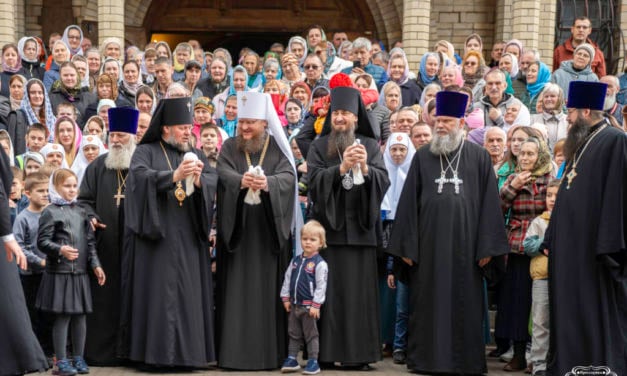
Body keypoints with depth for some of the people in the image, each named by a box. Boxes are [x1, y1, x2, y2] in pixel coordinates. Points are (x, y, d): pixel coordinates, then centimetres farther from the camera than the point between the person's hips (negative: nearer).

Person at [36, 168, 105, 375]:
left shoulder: (80, 212, 14)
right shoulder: (50, 212, -5)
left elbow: (90, 241, 17)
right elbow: (42, 241, -11)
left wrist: (95, 264, 11)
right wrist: (60, 250, -26)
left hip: (80, 272, 6)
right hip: (59, 272, -6)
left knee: (80, 315, 9)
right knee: (62, 316, -3)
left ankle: (78, 358, 19)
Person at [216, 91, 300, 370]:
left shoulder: (278, 147, 5)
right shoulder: (229, 147, 7)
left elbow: (288, 175, -12)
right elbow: (223, 173, -12)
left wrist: (267, 183, -34)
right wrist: (241, 180, -34)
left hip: (269, 229, -1)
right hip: (236, 228, 1)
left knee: (268, 289, 0)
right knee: (237, 290, 0)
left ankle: (270, 352, 6)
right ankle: (235, 352, 3)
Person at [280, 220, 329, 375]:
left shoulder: (320, 263, -12)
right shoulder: (295, 260, 7)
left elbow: (321, 286, -15)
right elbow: (287, 279, 12)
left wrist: (316, 305, -18)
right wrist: (286, 298, 7)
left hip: (309, 306, -6)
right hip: (295, 305, 6)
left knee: (311, 334, 2)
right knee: (293, 333, 14)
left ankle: (313, 362, 10)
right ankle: (292, 359, 23)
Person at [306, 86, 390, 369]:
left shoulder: (370, 146, 9)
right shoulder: (319, 146, 7)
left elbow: (383, 181, -3)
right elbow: (313, 179, -8)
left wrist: (365, 167, -22)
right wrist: (342, 167, -22)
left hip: (359, 227, 1)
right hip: (328, 227, -1)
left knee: (359, 292, -1)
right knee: (330, 291, -3)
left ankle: (359, 353, 3)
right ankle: (327, 352, 2)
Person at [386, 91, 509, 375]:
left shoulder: (479, 157, 3)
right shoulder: (422, 157, 7)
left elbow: (489, 203, 0)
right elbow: (408, 202, 5)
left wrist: (487, 247, -5)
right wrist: (406, 246, -2)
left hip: (464, 243, -1)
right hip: (428, 242, 1)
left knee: (464, 304, 4)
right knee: (428, 303, 5)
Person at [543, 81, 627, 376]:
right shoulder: (579, 145, 17)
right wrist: (551, 239, 17)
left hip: (593, 246, -9)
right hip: (570, 244, 9)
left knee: (598, 315, -3)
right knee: (571, 314, 11)